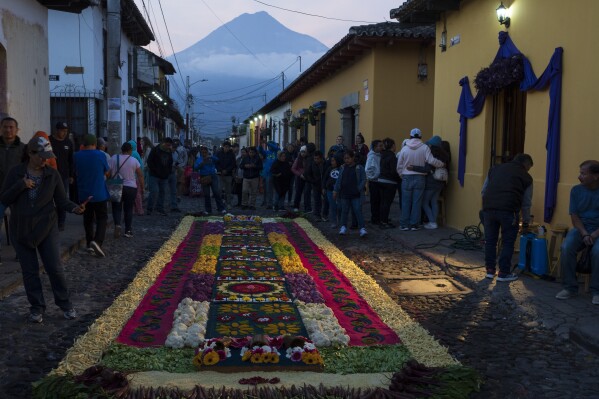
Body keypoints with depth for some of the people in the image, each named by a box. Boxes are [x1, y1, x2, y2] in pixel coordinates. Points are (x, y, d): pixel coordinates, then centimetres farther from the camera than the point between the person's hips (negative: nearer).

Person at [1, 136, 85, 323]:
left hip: (46, 228, -1)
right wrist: (21, 185, -19)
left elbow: (61, 200, -2)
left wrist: (74, 208, -22)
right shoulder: (16, 173, -3)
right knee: (30, 270, 7)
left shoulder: (53, 174, -4)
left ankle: (65, 304, 16)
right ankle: (36, 307, 20)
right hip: (21, 229, 1)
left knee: (54, 268, -1)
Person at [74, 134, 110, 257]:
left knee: (88, 219, 16)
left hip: (84, 194, 3)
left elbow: (76, 173, 10)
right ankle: (97, 241, -16)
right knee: (102, 218, 5)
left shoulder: (77, 156, -3)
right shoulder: (100, 155, -10)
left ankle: (89, 244, 18)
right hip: (99, 194, -3)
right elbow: (107, 173, 2)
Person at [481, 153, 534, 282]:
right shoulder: (526, 177, 14)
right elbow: (526, 203, 17)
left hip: (488, 208, 4)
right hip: (508, 210, -3)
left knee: (490, 240, 14)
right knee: (508, 242, 8)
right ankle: (504, 273, 12)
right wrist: (526, 221, 30)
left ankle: (490, 270, 21)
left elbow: (484, 191, 23)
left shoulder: (495, 169, 23)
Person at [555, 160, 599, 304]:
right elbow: (574, 215, 2)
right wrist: (584, 234, -14)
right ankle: (570, 287, -12)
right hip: (581, 228, 3)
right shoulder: (576, 190, 2)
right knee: (566, 248, -26)